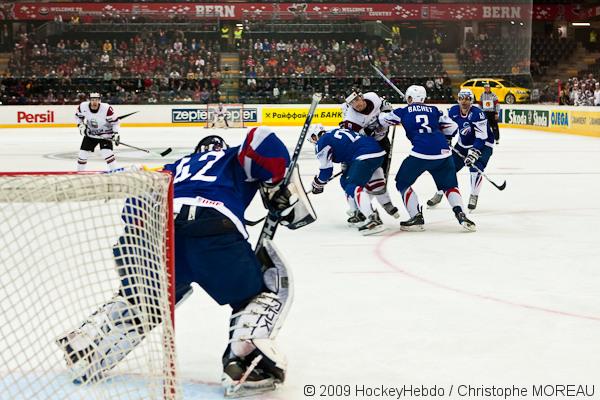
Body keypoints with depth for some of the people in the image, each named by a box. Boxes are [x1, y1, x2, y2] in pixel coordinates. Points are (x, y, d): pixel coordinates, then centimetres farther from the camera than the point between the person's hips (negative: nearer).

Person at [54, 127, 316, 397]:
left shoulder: (175, 168, 41)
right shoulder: (237, 158, 31)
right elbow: (262, 137, 8)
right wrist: (279, 189, 14)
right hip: (212, 230, -5)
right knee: (270, 286, 16)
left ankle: (84, 345, 22)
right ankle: (244, 364, -7)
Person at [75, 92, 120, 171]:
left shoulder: (106, 108, -27)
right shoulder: (83, 106, -16)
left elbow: (115, 121, -16)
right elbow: (78, 115, 6)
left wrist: (116, 134, -22)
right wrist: (80, 125, -7)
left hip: (105, 134, -4)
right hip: (90, 134, 4)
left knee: (106, 152, -22)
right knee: (83, 153, 5)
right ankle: (79, 171, 25)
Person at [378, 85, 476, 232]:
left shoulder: (404, 111, 13)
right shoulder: (434, 110, 19)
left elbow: (382, 120, 22)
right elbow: (452, 127, 19)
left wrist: (383, 111, 45)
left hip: (421, 153, -3)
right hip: (443, 152, 3)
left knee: (403, 183, 17)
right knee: (450, 185, 21)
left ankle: (417, 218, 7)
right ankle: (461, 214, -1)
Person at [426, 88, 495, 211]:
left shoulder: (477, 113, -28)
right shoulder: (454, 111, -9)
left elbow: (481, 137, -31)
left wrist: (474, 153, -39)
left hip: (483, 144, -6)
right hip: (463, 145, 6)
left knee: (475, 168, -26)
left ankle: (474, 197, -9)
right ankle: (438, 194, 21)